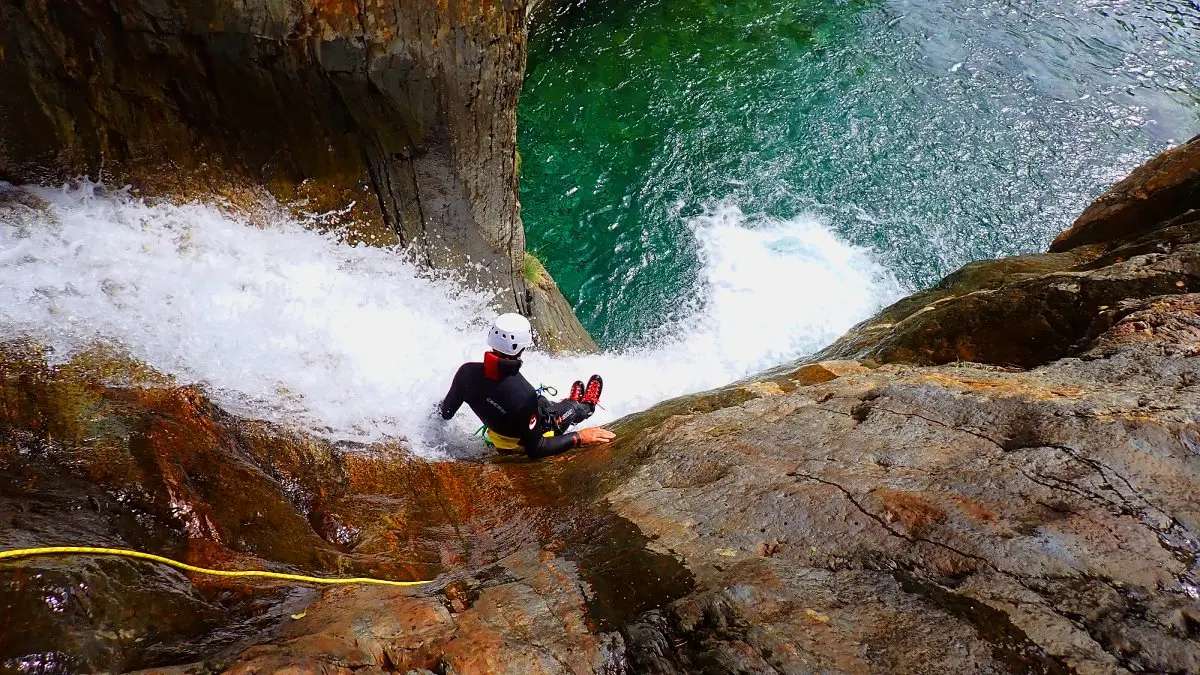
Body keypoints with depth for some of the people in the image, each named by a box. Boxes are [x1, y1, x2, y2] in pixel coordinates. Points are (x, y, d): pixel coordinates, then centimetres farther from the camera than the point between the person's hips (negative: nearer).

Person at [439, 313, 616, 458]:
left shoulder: (467, 372, -27)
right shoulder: (524, 395, -44)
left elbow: (445, 413, -8)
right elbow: (535, 449, -33)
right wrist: (579, 437, -28)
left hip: (495, 437, 4)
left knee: (541, 403, 30)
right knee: (574, 406, 22)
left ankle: (571, 404, 63)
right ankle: (586, 407, 60)